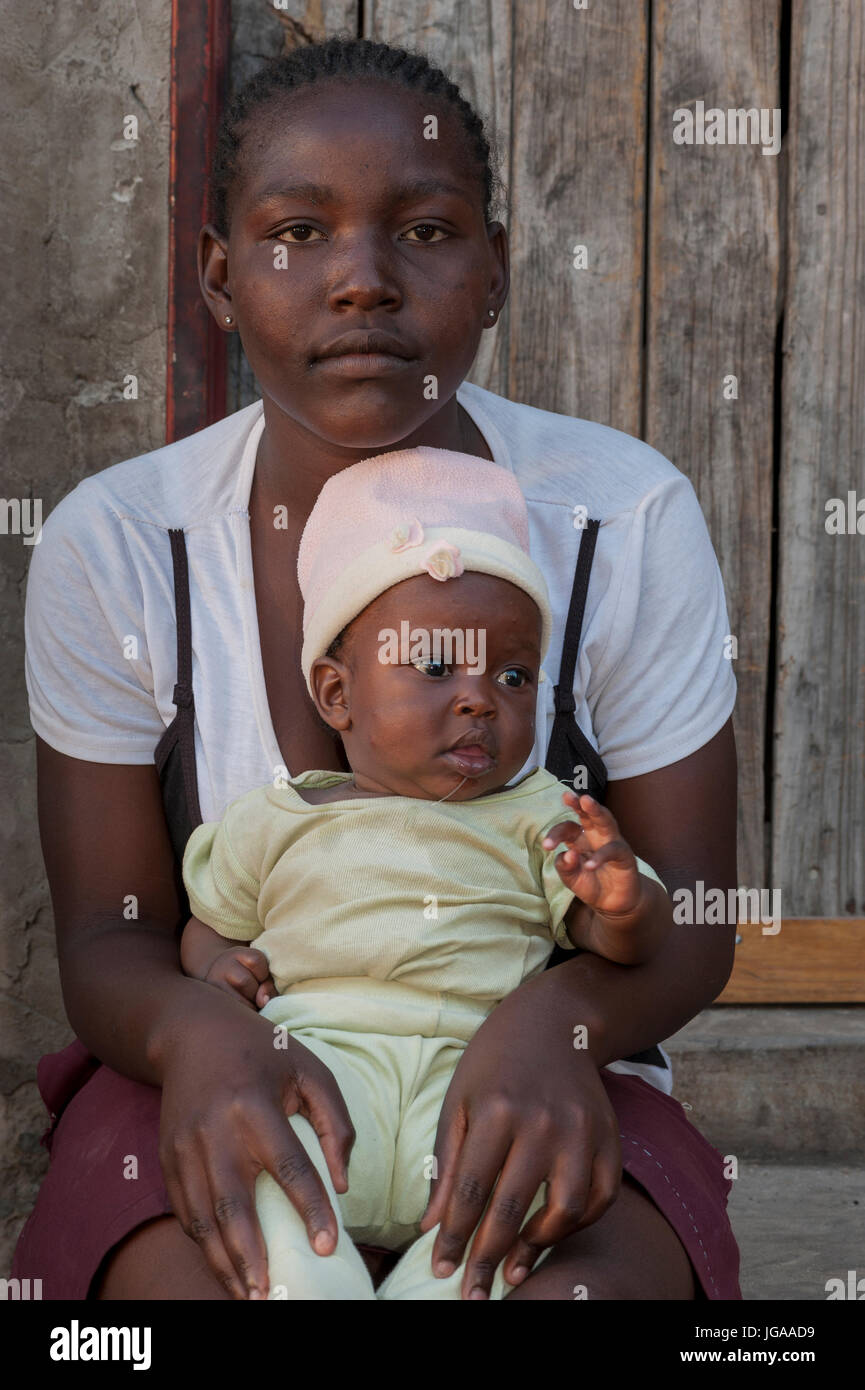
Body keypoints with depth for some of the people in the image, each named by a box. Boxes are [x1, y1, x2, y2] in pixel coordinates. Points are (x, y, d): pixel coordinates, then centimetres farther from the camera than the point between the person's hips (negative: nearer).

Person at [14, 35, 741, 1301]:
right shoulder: (112, 545, -8)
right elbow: (109, 934, -4)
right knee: (198, 1279, -32)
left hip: (541, 1091, 0)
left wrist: (559, 1021, -28)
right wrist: (198, 1038, -29)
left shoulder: (629, 519, -9)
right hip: (223, 1084, 1)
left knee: (579, 1286, -33)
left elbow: (687, 912, -5)